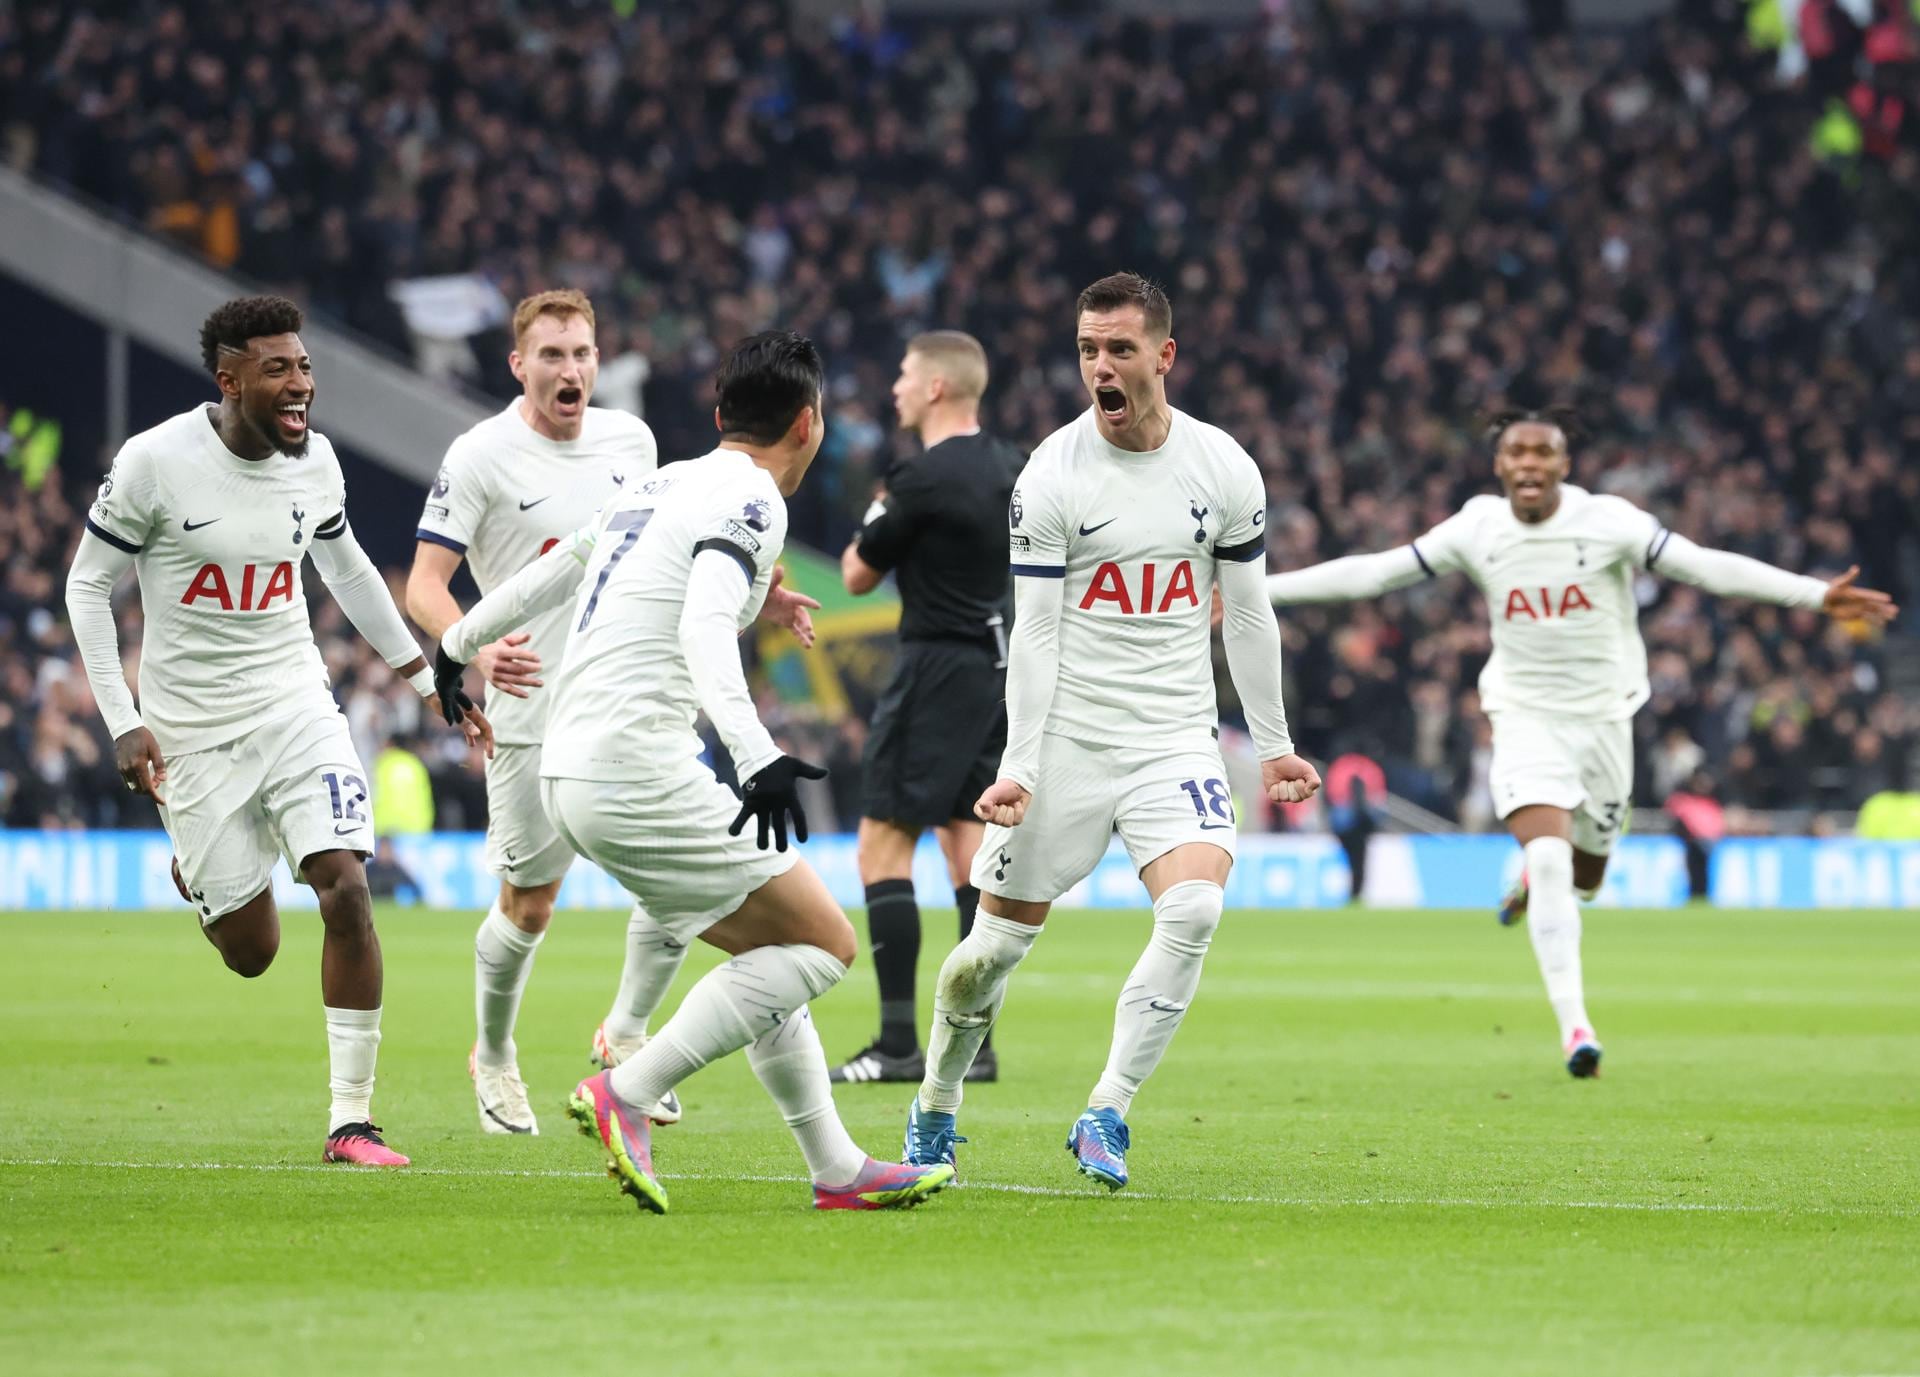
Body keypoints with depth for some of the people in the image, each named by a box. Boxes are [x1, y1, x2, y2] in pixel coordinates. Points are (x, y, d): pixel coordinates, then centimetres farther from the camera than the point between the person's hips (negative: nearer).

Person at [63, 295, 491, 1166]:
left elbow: (345, 567, 18)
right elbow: (88, 586, -4)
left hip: (295, 709, 3)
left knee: (346, 890, -17)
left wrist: (430, 678, 20)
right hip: (192, 728, -3)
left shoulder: (314, 462, -1)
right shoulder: (156, 463, -15)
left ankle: (351, 1119, -10)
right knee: (251, 951, 2)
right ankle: (194, 868, 40)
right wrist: (123, 723, -10)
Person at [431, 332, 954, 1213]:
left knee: (768, 952, 17)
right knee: (822, 942, -5)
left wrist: (459, 646, 51)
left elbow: (553, 570, 33)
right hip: (639, 770, -9)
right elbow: (704, 629, -26)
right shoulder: (749, 503, -8)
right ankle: (626, 1095, -13)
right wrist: (758, 758, -39)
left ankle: (837, 1170, 17)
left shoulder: (659, 486, 18)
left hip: (572, 775, 9)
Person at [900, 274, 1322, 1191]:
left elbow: (1247, 616, 10)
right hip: (1066, 736, -2)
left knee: (1194, 909, -23)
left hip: (1176, 737, 2)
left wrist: (1273, 747, 13)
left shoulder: (1224, 469, 0)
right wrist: (1016, 767, -15)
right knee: (998, 943, 2)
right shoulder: (1051, 477, -8)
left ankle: (1107, 1115, -14)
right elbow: (1034, 635, -8)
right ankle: (934, 1111, 27)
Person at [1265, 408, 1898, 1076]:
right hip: (1526, 716, -1)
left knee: (1584, 876, 12)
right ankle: (1573, 1025, -19)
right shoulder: (1476, 530, -8)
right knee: (1548, 857, -20)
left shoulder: (1610, 522, -13)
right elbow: (1372, 573, -2)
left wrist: (1817, 595, -23)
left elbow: (1707, 567, -15)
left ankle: (1538, 877, 52)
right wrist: (1256, 590, -4)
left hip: (1603, 713, 1)